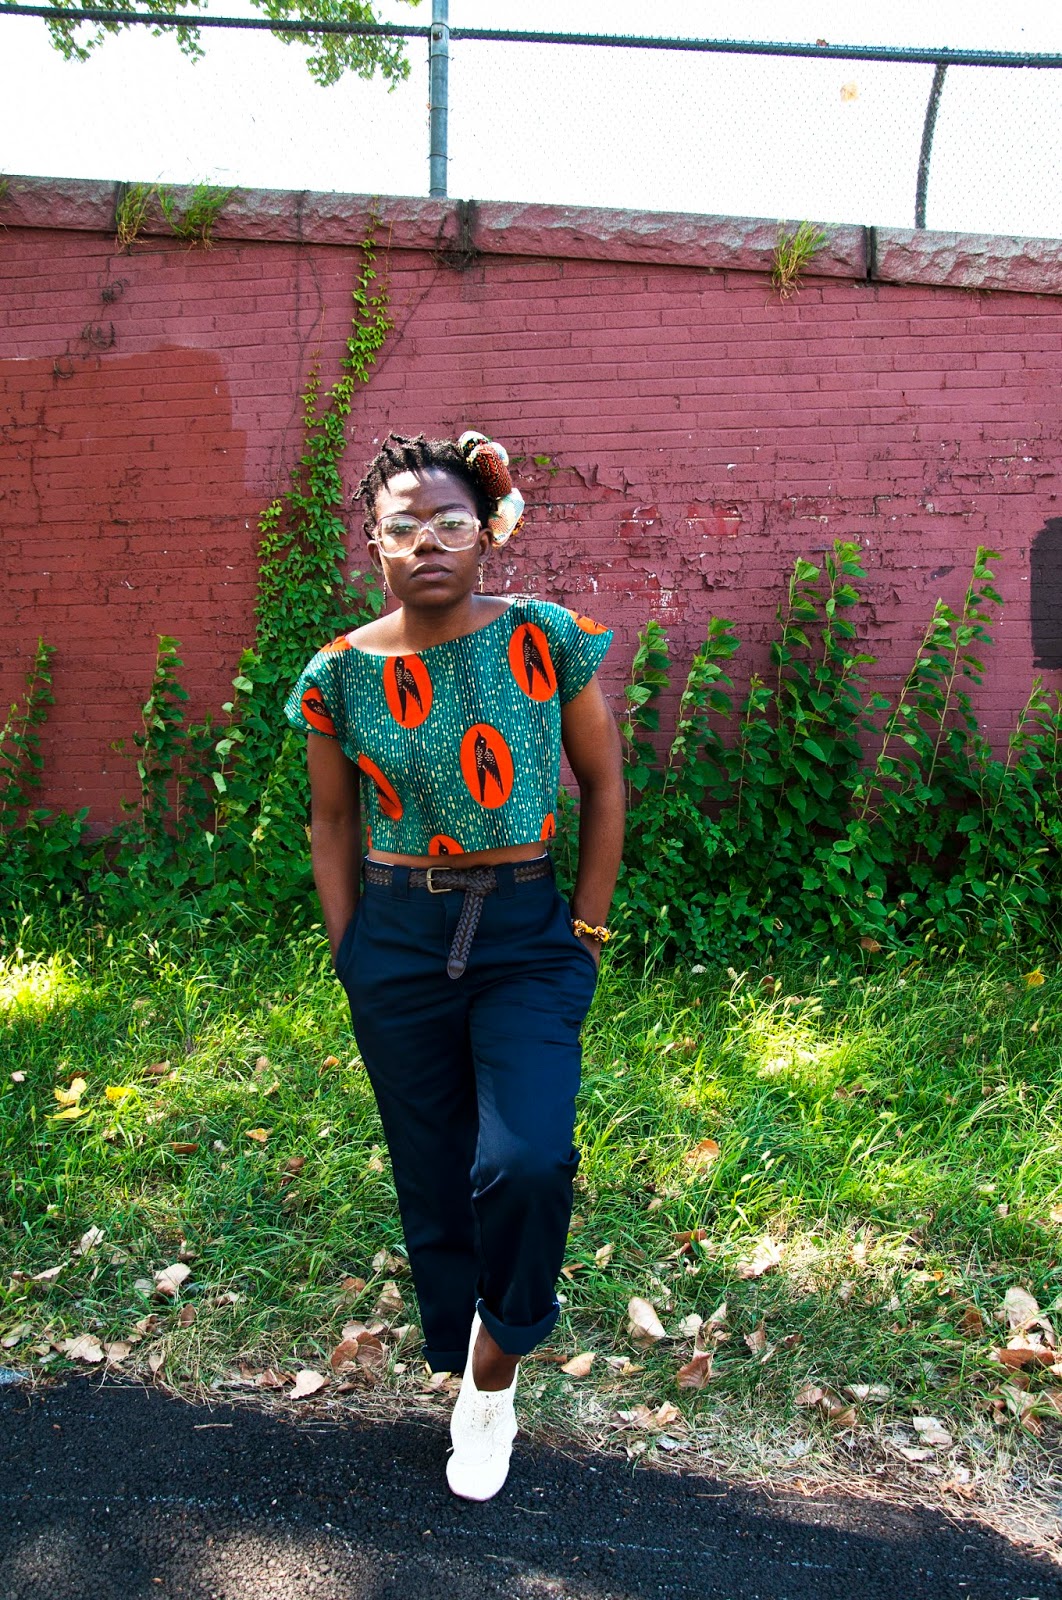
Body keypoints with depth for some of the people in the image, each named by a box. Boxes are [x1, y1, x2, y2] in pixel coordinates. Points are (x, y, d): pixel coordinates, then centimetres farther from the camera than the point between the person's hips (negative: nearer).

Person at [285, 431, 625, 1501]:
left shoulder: (549, 641, -6)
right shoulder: (340, 675, -4)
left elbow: (602, 784, 3)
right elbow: (332, 824, 8)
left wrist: (586, 932, 1)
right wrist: (349, 955, 6)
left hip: (527, 938, -1)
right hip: (396, 941, 2)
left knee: (525, 1162, -19)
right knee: (433, 1187, 10)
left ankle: (499, 1353, 14)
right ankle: (472, 1392, 36)